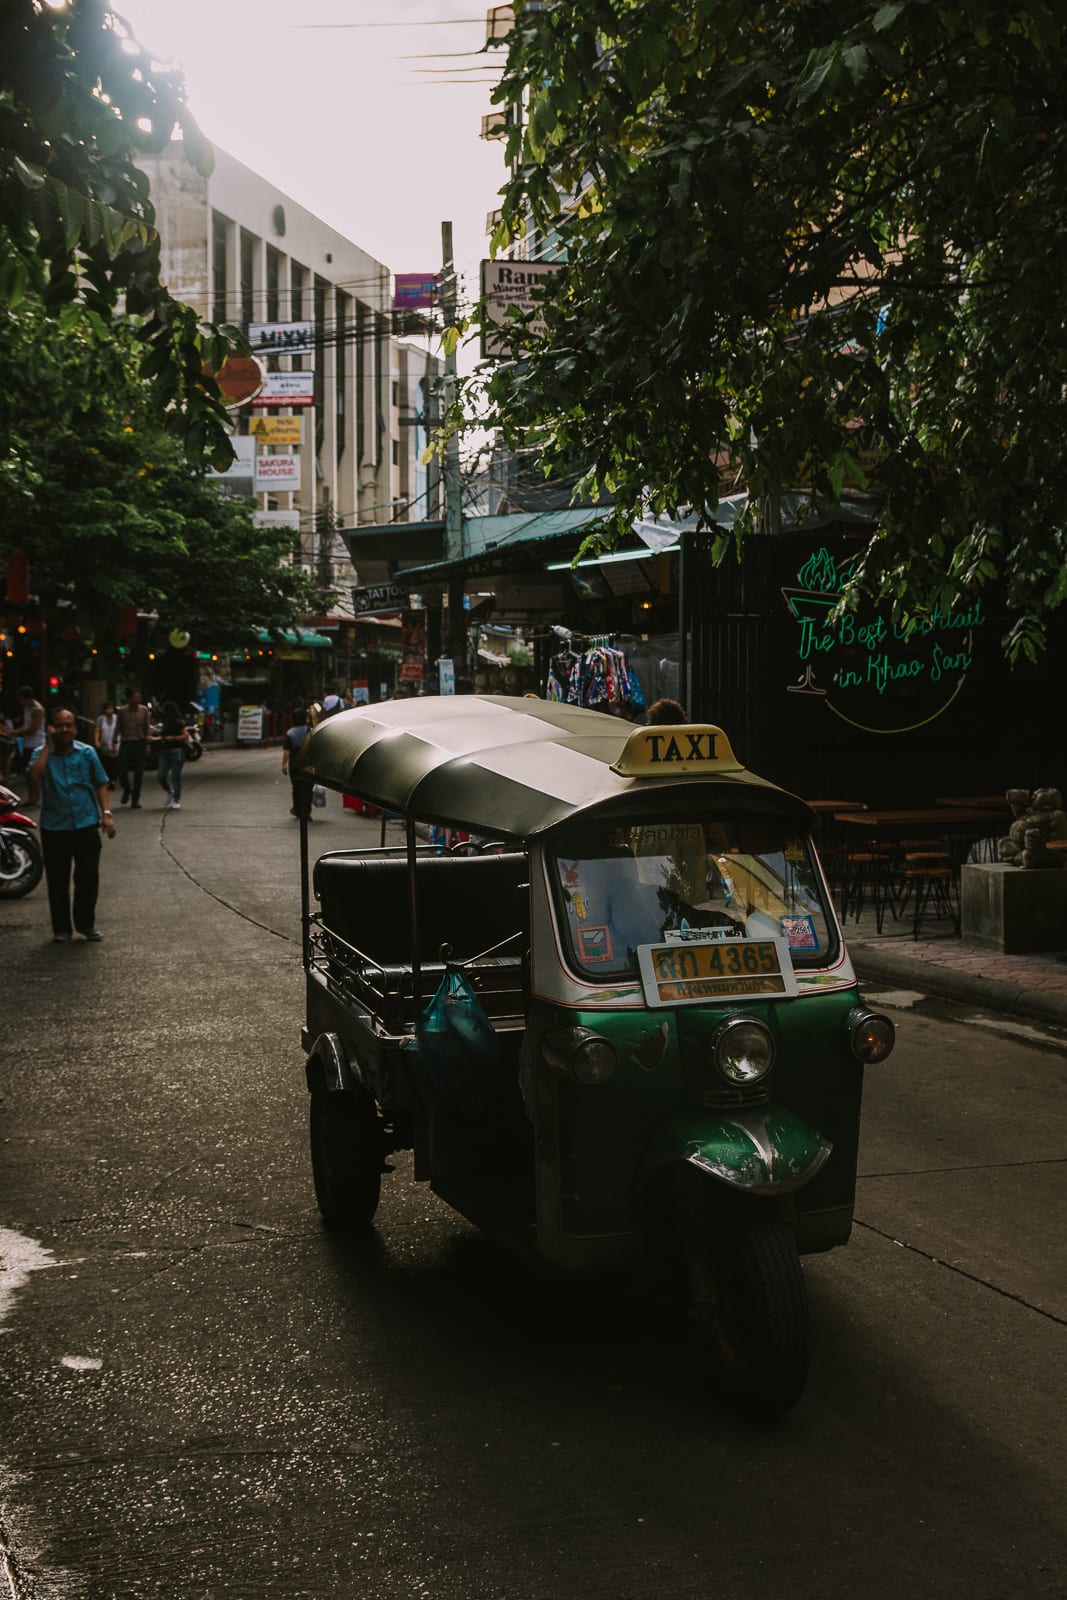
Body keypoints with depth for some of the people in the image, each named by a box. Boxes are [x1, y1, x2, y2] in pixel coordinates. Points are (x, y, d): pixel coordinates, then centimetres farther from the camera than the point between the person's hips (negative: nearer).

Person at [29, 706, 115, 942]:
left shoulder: (87, 752, 3)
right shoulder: (44, 754, 0)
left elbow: (100, 784, 7)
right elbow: (36, 774, -22)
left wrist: (106, 814, -2)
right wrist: (48, 744, -15)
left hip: (86, 825, 1)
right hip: (54, 827, -1)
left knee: (88, 877, 5)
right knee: (57, 880, 5)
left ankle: (86, 924, 20)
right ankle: (61, 928, 16)